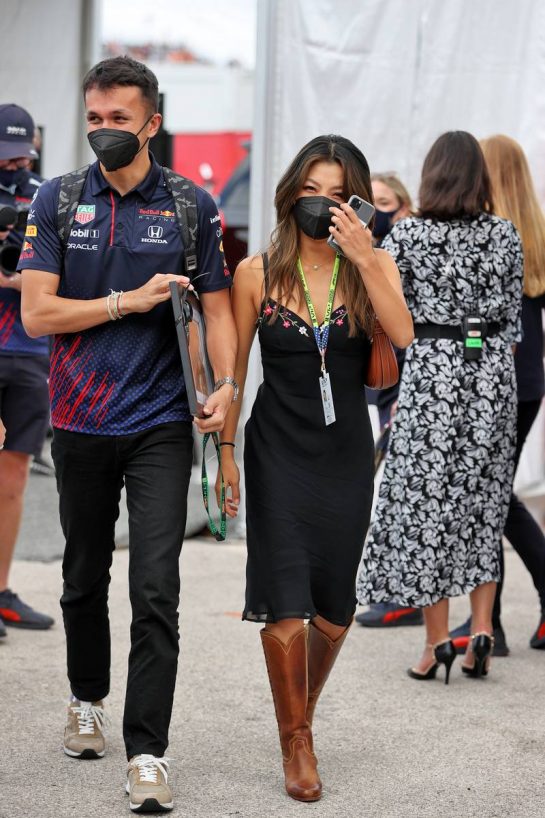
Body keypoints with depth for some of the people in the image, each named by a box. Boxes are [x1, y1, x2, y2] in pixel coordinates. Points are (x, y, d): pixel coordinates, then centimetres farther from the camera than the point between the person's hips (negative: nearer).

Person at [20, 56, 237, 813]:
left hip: (161, 425, -2)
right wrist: (132, 301, -11)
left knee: (156, 590, -10)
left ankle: (147, 752, -8)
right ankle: (87, 701, 40)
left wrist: (225, 383, -15)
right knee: (85, 575, 17)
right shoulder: (58, 201, 2)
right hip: (81, 421, 2)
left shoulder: (190, 206, 1)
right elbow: (37, 312, -4)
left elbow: (216, 305, 2)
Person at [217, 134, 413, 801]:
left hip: (347, 453, 2)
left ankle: (301, 711, 34)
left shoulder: (374, 265, -1)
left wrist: (364, 259, -25)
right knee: (285, 606, -7)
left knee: (335, 606, 9)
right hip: (279, 452, -2)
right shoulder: (258, 273, -3)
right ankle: (295, 741, 9)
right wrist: (225, 450, 4)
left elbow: (403, 337, -19)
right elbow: (235, 367, 4)